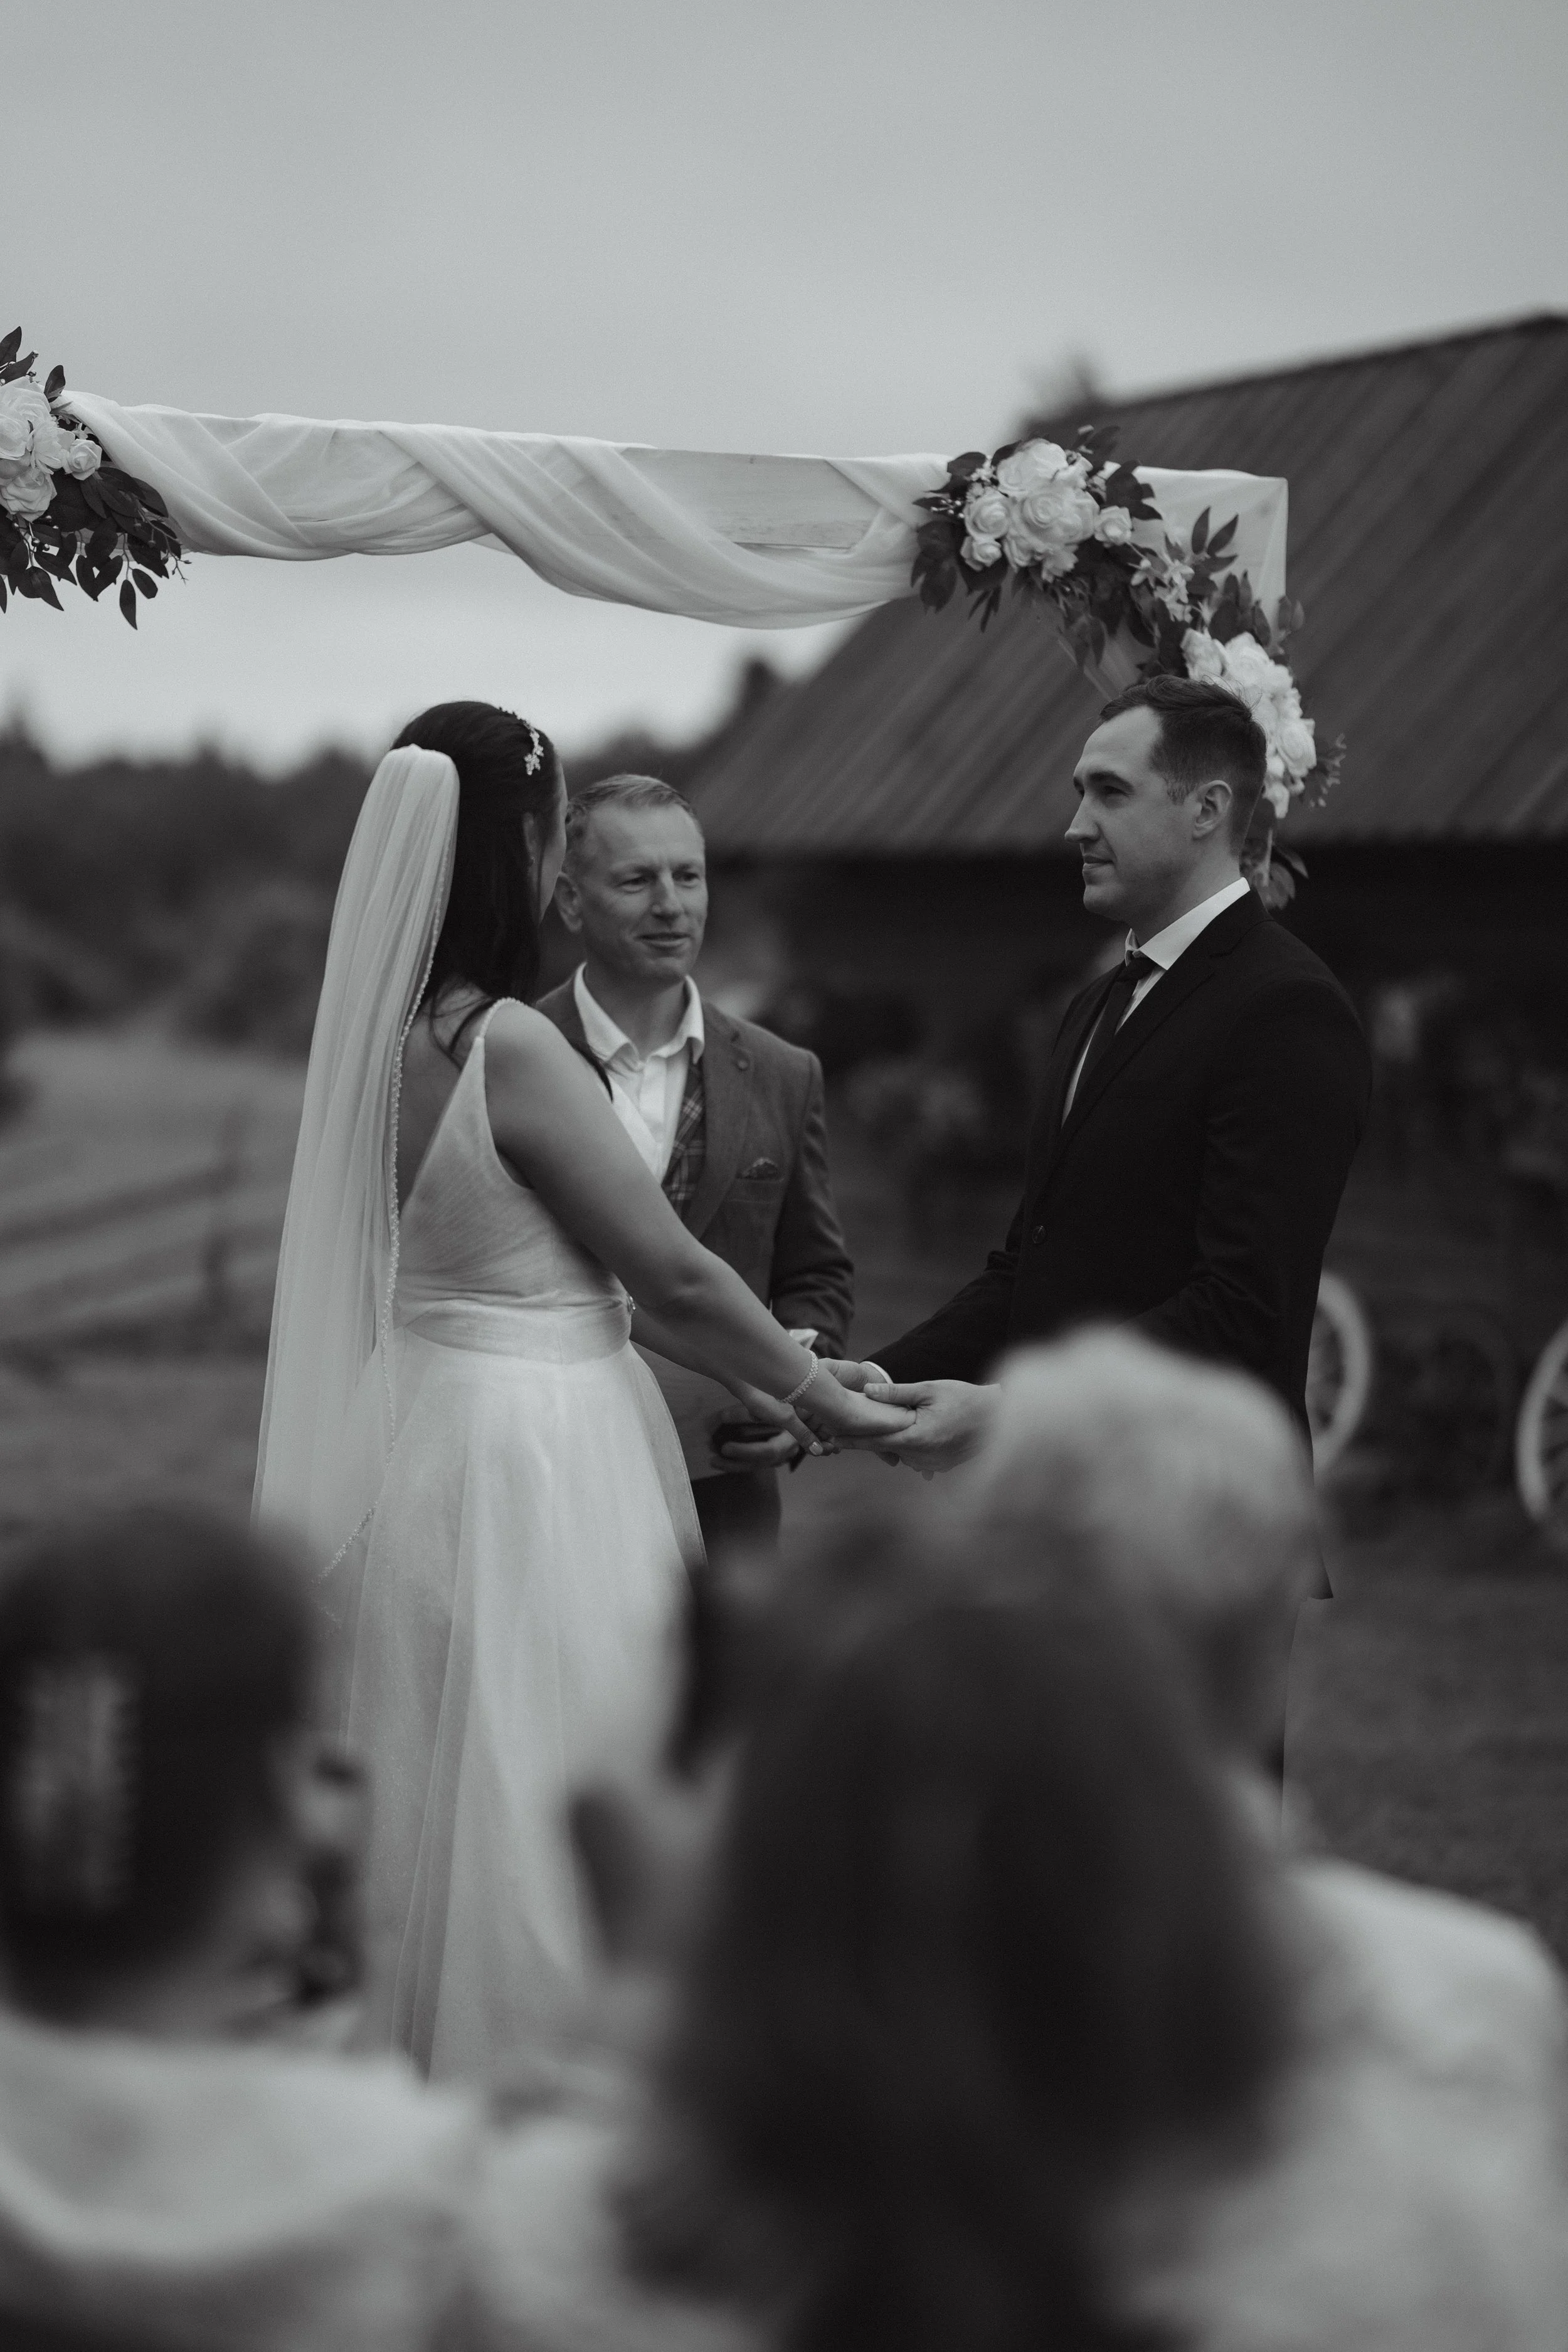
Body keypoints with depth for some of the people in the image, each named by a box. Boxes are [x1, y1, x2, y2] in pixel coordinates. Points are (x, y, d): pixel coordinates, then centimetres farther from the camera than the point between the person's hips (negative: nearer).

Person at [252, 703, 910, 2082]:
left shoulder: (396, 1030, 6)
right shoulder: (512, 1047, -20)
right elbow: (672, 1268, -13)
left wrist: (744, 1376, 17)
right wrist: (811, 1391, 2)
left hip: (435, 1427, 9)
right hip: (528, 1456, -9)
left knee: (445, 1824, 18)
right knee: (525, 1819, 2)